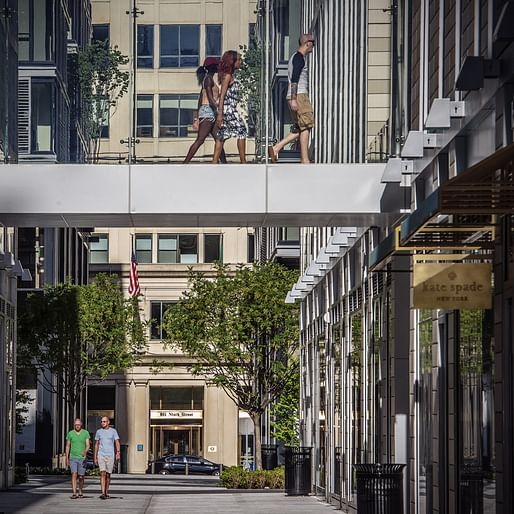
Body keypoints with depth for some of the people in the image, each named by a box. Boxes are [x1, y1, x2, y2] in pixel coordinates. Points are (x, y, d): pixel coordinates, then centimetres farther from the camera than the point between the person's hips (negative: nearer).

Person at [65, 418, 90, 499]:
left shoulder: (85, 433, 2)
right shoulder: (70, 433, 5)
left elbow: (88, 445, -6)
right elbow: (67, 446, 9)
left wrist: (85, 451, -28)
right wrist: (67, 458, 5)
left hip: (82, 458, 0)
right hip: (73, 458, 0)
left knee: (81, 476, 7)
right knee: (74, 475, -13)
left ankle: (80, 492, 26)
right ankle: (74, 493, -18)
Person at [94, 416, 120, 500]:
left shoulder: (113, 431, 3)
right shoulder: (99, 431, 8)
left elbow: (117, 443, -3)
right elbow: (96, 445, 13)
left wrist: (118, 453, -17)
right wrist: (95, 457, 10)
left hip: (110, 455, 0)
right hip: (101, 455, 0)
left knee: (108, 474, 7)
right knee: (103, 473, -13)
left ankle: (106, 492, 20)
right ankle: (103, 493, -20)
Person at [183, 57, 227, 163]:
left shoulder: (206, 79, 19)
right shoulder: (209, 78, -9)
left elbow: (200, 99, 20)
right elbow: (210, 98, -18)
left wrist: (198, 117, 21)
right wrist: (218, 112, -21)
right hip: (208, 110, -10)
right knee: (200, 140, -13)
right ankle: (185, 163, -15)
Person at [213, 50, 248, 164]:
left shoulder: (230, 76, 16)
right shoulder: (227, 76, -11)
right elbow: (222, 95, -16)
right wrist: (220, 114, -20)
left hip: (231, 109, 9)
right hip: (228, 109, -9)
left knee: (221, 136, 6)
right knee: (242, 131, -2)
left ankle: (215, 161, 4)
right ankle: (243, 161, 0)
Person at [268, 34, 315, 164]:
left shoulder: (296, 57, 23)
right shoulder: (299, 57, -9)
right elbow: (294, 79, -18)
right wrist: (294, 99, -24)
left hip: (295, 96, 10)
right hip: (299, 95, -10)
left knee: (299, 129, 8)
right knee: (305, 127, -8)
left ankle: (275, 148, 1)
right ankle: (305, 160, -8)